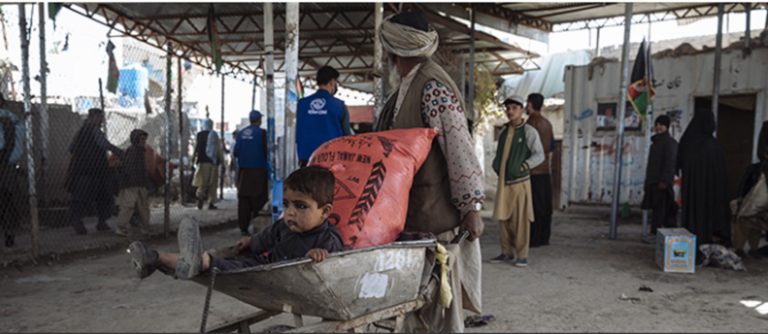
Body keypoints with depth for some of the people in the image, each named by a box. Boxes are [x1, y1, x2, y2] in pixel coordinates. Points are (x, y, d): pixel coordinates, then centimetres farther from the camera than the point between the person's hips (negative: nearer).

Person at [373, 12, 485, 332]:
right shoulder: (407, 87, 13)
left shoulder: (432, 87, -16)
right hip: (410, 212, 9)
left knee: (437, 300, 3)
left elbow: (459, 147, -20)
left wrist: (471, 207, -20)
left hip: (435, 213, -9)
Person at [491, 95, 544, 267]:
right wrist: (496, 165, 10)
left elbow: (539, 155, -8)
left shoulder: (529, 131, -4)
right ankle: (507, 252, 21)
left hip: (519, 181, -6)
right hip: (503, 181, 6)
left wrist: (524, 166, -17)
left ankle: (521, 255, 8)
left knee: (520, 219, -2)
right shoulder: (503, 131, 14)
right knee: (503, 218, 9)